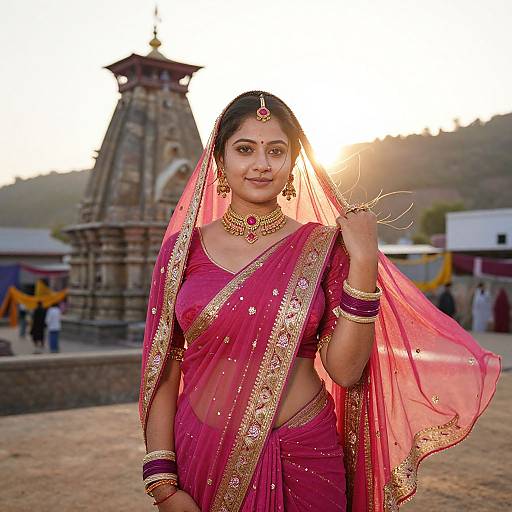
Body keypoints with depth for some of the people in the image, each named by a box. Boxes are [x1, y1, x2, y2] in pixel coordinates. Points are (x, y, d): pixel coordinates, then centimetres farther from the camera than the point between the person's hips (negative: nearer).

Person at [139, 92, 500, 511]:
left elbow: (345, 370, -10)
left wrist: (364, 263, -16)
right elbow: (164, 372, -1)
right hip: (202, 458, 1)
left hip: (304, 460, 0)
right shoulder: (182, 249, -2)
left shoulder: (324, 246, -3)